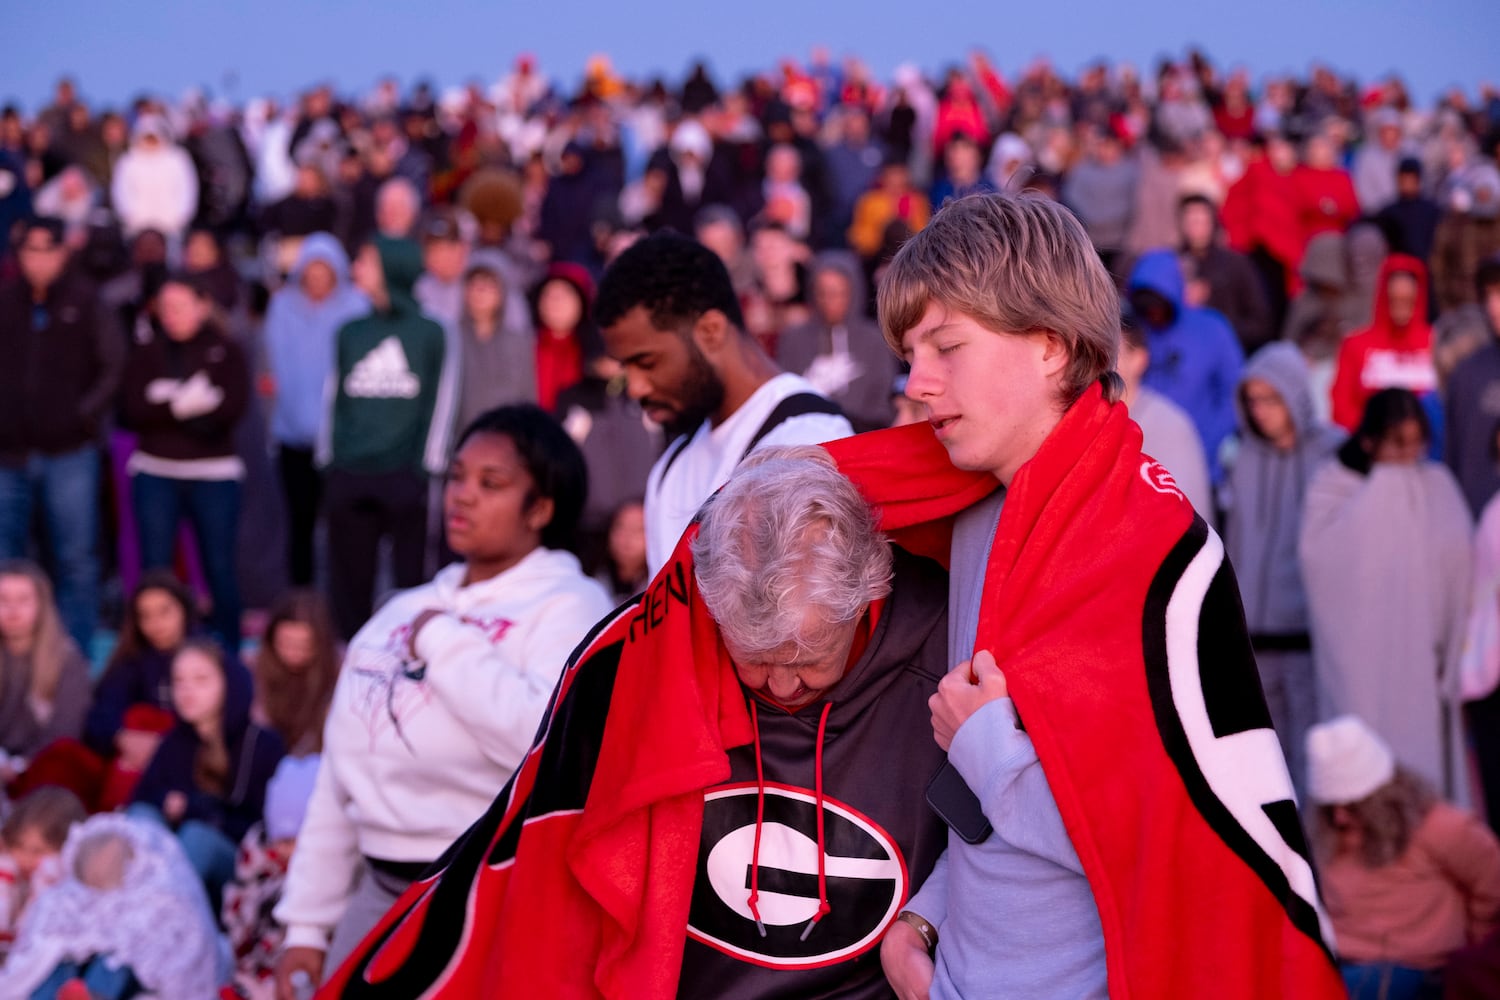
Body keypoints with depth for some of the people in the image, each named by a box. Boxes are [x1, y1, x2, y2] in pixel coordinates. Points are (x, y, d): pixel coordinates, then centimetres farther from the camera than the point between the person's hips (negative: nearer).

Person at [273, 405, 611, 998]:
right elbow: (340, 780, 18)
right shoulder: (400, 613, 16)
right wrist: (307, 924, 15)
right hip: (378, 899, 7)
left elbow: (551, 736, -26)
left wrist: (444, 641, -14)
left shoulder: (567, 605, -6)